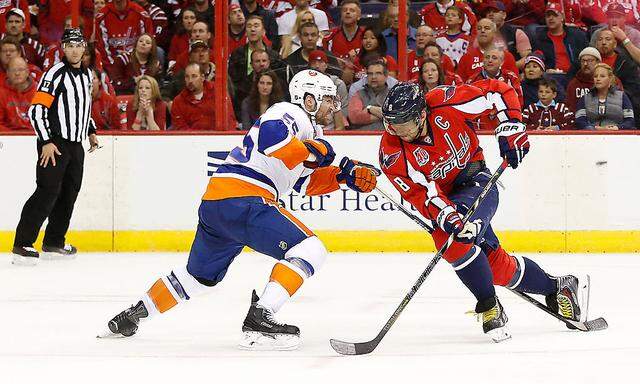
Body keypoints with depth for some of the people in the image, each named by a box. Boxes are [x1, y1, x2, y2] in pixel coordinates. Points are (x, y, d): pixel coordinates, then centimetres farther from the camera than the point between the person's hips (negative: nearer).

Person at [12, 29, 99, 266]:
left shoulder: (86, 75, 13)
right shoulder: (56, 74, -13)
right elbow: (36, 110, -17)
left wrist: (91, 132, 22)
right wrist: (47, 142, -21)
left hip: (76, 145, 8)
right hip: (54, 144, -8)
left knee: (69, 193, 10)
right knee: (48, 192, -15)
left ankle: (54, 243, 21)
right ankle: (22, 246, -15)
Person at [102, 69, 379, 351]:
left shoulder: (307, 129, 27)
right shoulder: (289, 113, -4)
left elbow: (307, 182, 25)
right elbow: (270, 137, -26)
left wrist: (344, 175, 13)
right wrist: (312, 150, -16)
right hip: (240, 198, -11)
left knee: (200, 275, 27)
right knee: (309, 250, -15)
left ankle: (134, 314, 35)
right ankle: (259, 319, -24)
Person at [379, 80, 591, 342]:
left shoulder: (446, 103, -25)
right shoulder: (391, 154, -22)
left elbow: (497, 91, -12)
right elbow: (421, 193, -27)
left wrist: (510, 128, -20)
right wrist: (448, 218, -42)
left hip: (475, 181, -3)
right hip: (445, 197, 3)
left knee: (451, 242, -29)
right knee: (496, 264, -5)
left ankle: (489, 307, -12)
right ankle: (557, 288, 17)